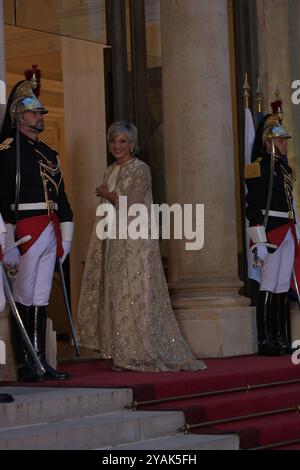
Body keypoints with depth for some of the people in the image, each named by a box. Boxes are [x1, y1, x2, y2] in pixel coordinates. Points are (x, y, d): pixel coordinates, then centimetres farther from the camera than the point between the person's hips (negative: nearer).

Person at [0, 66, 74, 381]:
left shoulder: (49, 154, 18)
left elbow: (61, 198, 21)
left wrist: (65, 238, 15)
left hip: (49, 234, 7)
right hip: (26, 232, -7)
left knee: (41, 299, 9)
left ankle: (40, 361, 12)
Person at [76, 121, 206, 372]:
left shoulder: (140, 170, -7)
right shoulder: (111, 171, 16)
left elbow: (129, 206, -15)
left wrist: (106, 194, -3)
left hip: (135, 243, -8)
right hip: (113, 243, 8)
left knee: (135, 296, -7)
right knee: (115, 296, 4)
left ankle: (139, 354, -3)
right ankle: (123, 354, 7)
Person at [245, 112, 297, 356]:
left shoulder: (284, 166, 17)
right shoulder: (259, 167, -10)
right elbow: (253, 208, -15)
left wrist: (294, 233, 21)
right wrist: (260, 243, -19)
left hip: (287, 233, 8)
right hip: (271, 232, -8)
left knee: (284, 287, 9)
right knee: (269, 287, -6)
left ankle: (280, 339, 13)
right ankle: (265, 342, -3)